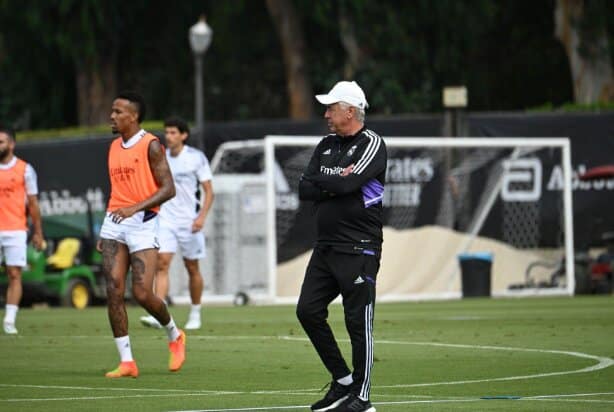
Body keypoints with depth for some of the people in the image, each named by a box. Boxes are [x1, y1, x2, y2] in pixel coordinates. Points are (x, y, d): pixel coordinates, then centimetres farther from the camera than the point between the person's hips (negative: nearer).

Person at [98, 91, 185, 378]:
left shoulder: (151, 145, -6)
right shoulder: (114, 147, 16)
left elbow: (168, 189, -11)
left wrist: (135, 208, -22)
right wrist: (104, 233, 21)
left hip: (143, 223, -6)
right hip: (114, 223, 7)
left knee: (142, 293, -10)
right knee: (113, 291, -5)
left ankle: (174, 335, 19)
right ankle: (126, 362, -2)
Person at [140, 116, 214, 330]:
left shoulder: (196, 157, -4)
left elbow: (208, 191, -3)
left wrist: (202, 216, -15)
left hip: (189, 222, -2)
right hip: (165, 219, 2)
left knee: (192, 268, 7)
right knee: (162, 263, -13)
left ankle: (195, 313, 24)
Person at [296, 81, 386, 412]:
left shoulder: (371, 144, -6)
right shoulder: (326, 146, 16)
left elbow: (348, 183, -20)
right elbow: (304, 190, 7)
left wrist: (320, 181, -3)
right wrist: (335, 185, -8)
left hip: (358, 248, -8)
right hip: (326, 246, 8)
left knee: (358, 322, -5)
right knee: (308, 310, 3)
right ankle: (342, 381, 15)